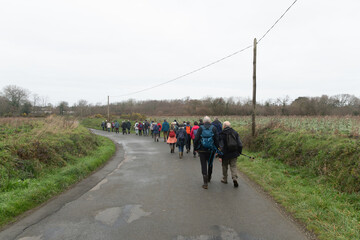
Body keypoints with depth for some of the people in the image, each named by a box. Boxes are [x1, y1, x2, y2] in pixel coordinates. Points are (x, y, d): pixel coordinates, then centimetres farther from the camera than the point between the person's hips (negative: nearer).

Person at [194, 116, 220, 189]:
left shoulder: (200, 128, -5)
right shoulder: (213, 128, -3)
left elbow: (196, 139, -7)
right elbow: (217, 139, -4)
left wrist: (196, 148, 4)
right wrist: (217, 148, 5)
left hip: (202, 150, -1)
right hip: (211, 150, 2)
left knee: (204, 165, 3)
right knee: (210, 164, 21)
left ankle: (205, 183, -3)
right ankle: (209, 178, 39)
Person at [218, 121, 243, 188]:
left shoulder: (222, 134, -9)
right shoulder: (235, 133, 4)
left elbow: (221, 146, -12)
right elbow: (240, 144, 3)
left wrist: (220, 156, -9)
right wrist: (239, 152, 14)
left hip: (225, 154, -2)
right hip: (234, 154, 3)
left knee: (224, 167, 15)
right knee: (233, 166, 8)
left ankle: (224, 179, 27)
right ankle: (235, 178, -13)